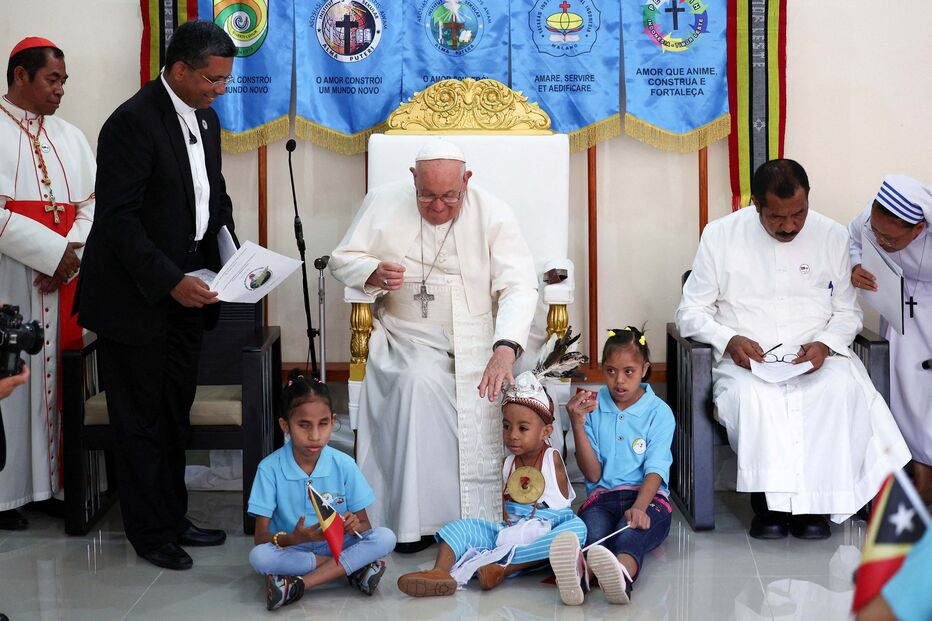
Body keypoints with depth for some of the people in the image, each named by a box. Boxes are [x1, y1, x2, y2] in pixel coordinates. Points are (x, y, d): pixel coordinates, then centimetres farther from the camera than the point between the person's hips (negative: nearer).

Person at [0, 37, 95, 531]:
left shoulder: (70, 137, 14)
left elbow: (93, 203, 7)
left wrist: (71, 255, -10)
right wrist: (52, 253, -16)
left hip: (64, 277, 5)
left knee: (60, 373, 6)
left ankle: (59, 481, 12)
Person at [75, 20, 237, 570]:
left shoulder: (205, 119, 8)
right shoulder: (133, 123, -19)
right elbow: (119, 220, -22)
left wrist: (231, 257, 3)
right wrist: (170, 282, -25)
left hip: (186, 288, 8)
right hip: (137, 297, -8)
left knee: (175, 415, 16)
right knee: (142, 419, 5)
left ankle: (173, 518, 28)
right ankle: (152, 532, 16)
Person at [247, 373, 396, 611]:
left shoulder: (344, 465, -5)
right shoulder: (270, 468, -10)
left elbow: (365, 526, 1)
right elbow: (261, 537, -13)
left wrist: (354, 526, -25)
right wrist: (293, 538, -35)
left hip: (338, 545, 2)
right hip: (292, 550, -1)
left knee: (385, 538, -24)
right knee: (258, 556, -33)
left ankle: (298, 584, -30)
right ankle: (352, 569, -24)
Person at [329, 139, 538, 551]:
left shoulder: (493, 215, -8)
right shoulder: (384, 203, -2)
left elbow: (518, 286, -17)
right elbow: (342, 258, 7)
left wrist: (505, 348, -35)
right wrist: (373, 273, -18)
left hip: (476, 342, 0)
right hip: (408, 339, 1)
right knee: (420, 382, -32)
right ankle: (416, 521, -25)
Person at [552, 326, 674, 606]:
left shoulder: (659, 412, 6)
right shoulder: (593, 408, 11)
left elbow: (655, 470, -7)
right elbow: (593, 474, 5)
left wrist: (639, 507, -29)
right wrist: (578, 424, -8)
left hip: (646, 496, -1)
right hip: (603, 496, 1)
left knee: (631, 532, -39)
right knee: (591, 529, -37)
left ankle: (622, 575, -75)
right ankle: (579, 572, -74)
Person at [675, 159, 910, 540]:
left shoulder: (833, 236, 7)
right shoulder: (721, 235, 2)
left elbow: (847, 312, 14)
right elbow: (691, 312, 5)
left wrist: (824, 344, -9)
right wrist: (730, 340, -15)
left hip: (814, 355, 1)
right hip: (746, 358, -1)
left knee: (844, 388, -33)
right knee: (751, 395, -37)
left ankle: (814, 499, -21)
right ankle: (768, 500, -21)